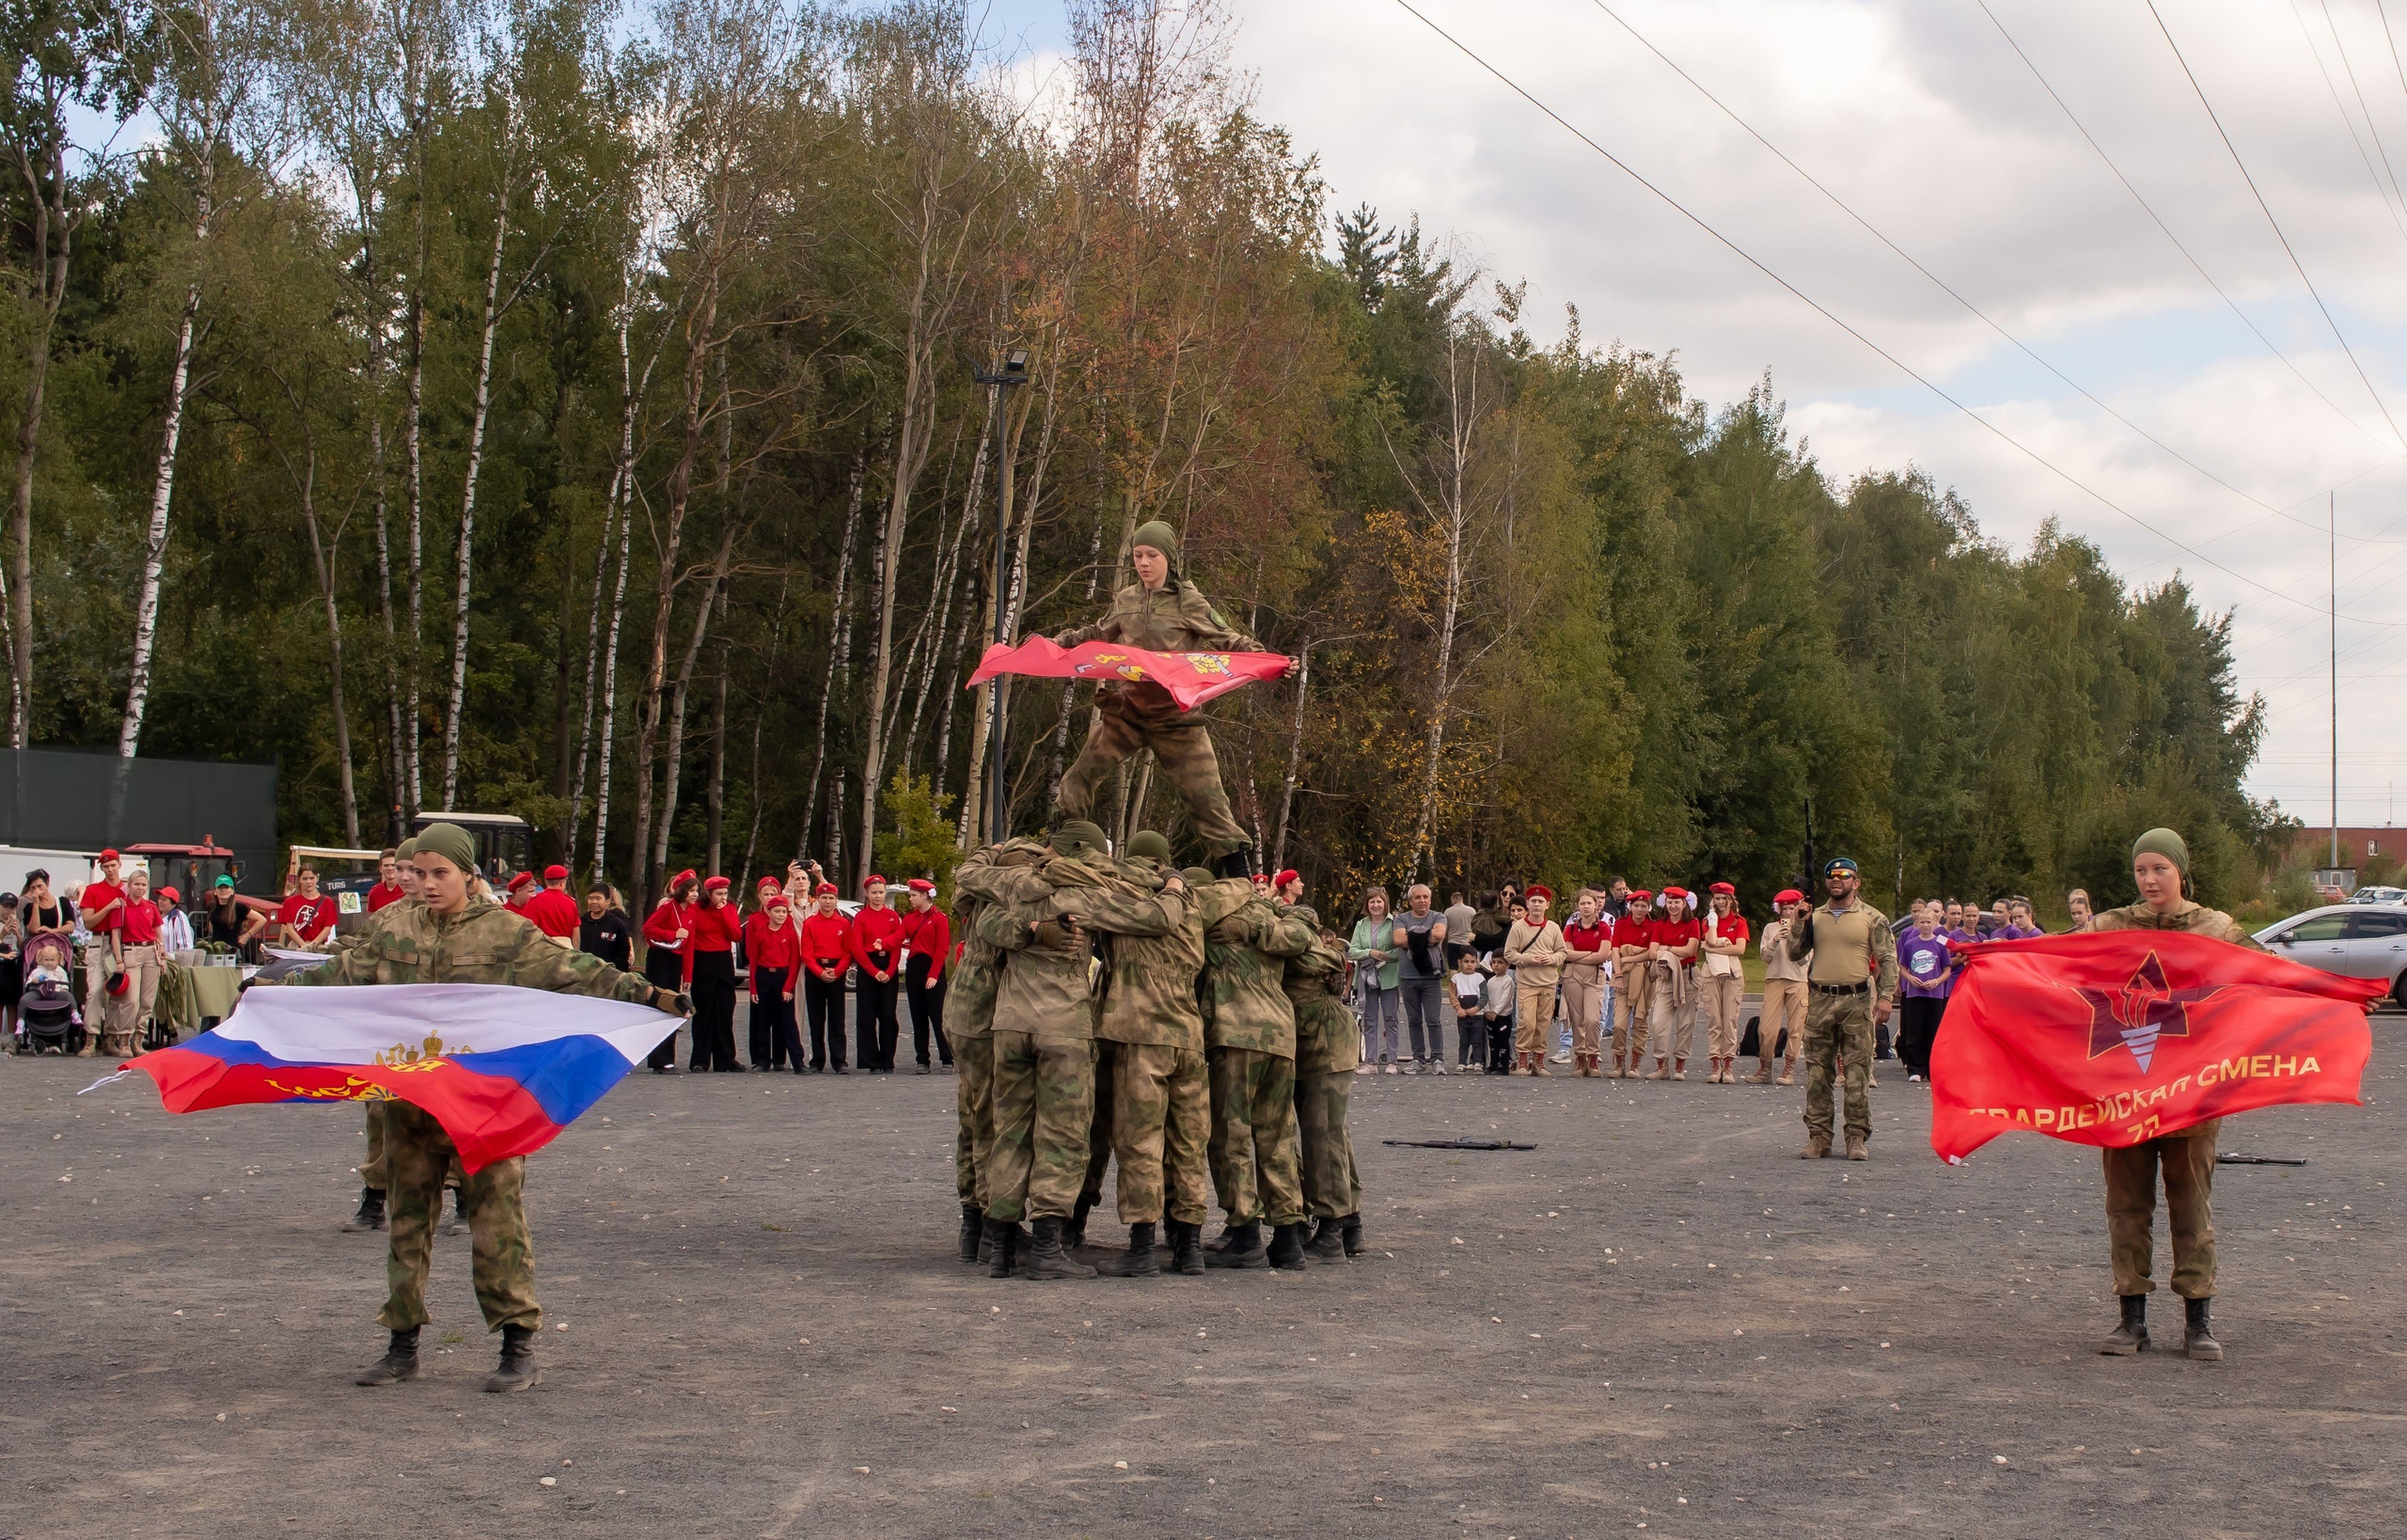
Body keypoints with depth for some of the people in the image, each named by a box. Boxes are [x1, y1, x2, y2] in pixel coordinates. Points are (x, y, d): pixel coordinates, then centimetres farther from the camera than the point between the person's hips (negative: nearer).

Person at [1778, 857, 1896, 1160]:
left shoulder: (1872, 918, 3)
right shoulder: (1814, 917, 12)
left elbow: (1888, 959, 2)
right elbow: (1795, 955, 11)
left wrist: (1886, 996, -9)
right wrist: (1799, 924, -3)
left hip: (1856, 1001, -3)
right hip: (1819, 1000, 3)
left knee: (1857, 1073, -3)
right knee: (1817, 1073, 3)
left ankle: (1857, 1138, 1)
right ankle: (1818, 1137, 7)